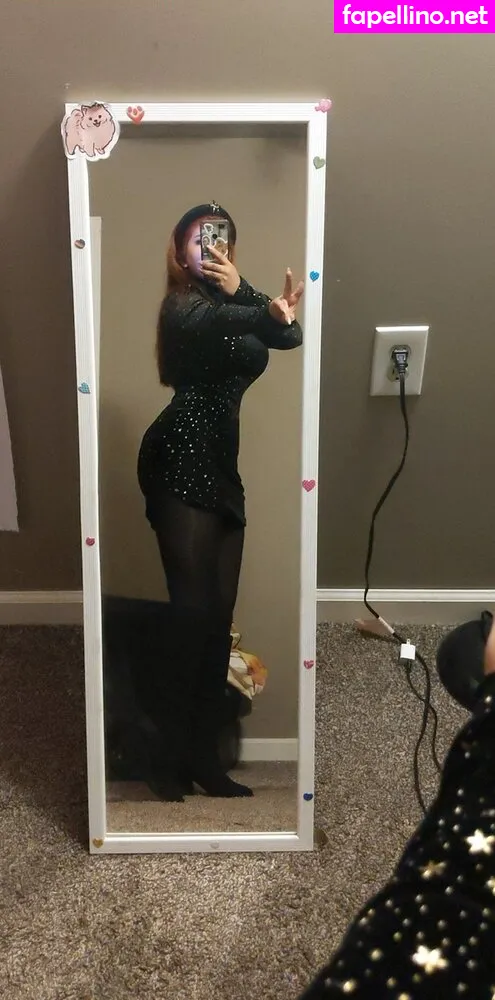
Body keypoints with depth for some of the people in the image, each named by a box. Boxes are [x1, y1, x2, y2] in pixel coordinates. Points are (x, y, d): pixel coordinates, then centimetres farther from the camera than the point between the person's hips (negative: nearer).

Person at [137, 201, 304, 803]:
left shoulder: (230, 307, 18)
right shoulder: (184, 307, -2)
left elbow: (291, 338, 2)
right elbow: (225, 323, -24)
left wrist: (242, 289, -15)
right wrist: (271, 312, -43)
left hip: (220, 467, 8)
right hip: (180, 466, -8)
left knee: (219, 613, 6)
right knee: (193, 609, -13)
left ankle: (203, 758, 13)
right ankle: (170, 759, -4)